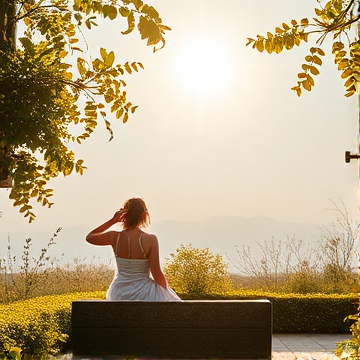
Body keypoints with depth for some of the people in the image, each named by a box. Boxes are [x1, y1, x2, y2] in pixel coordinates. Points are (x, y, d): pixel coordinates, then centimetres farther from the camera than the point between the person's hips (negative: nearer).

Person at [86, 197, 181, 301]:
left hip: (119, 294, 4)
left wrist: (112, 220, 4)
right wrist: (167, 292, 2)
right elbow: (157, 274, -16)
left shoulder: (115, 237, -7)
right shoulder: (150, 240, -16)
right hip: (142, 293, -4)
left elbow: (89, 237, 13)